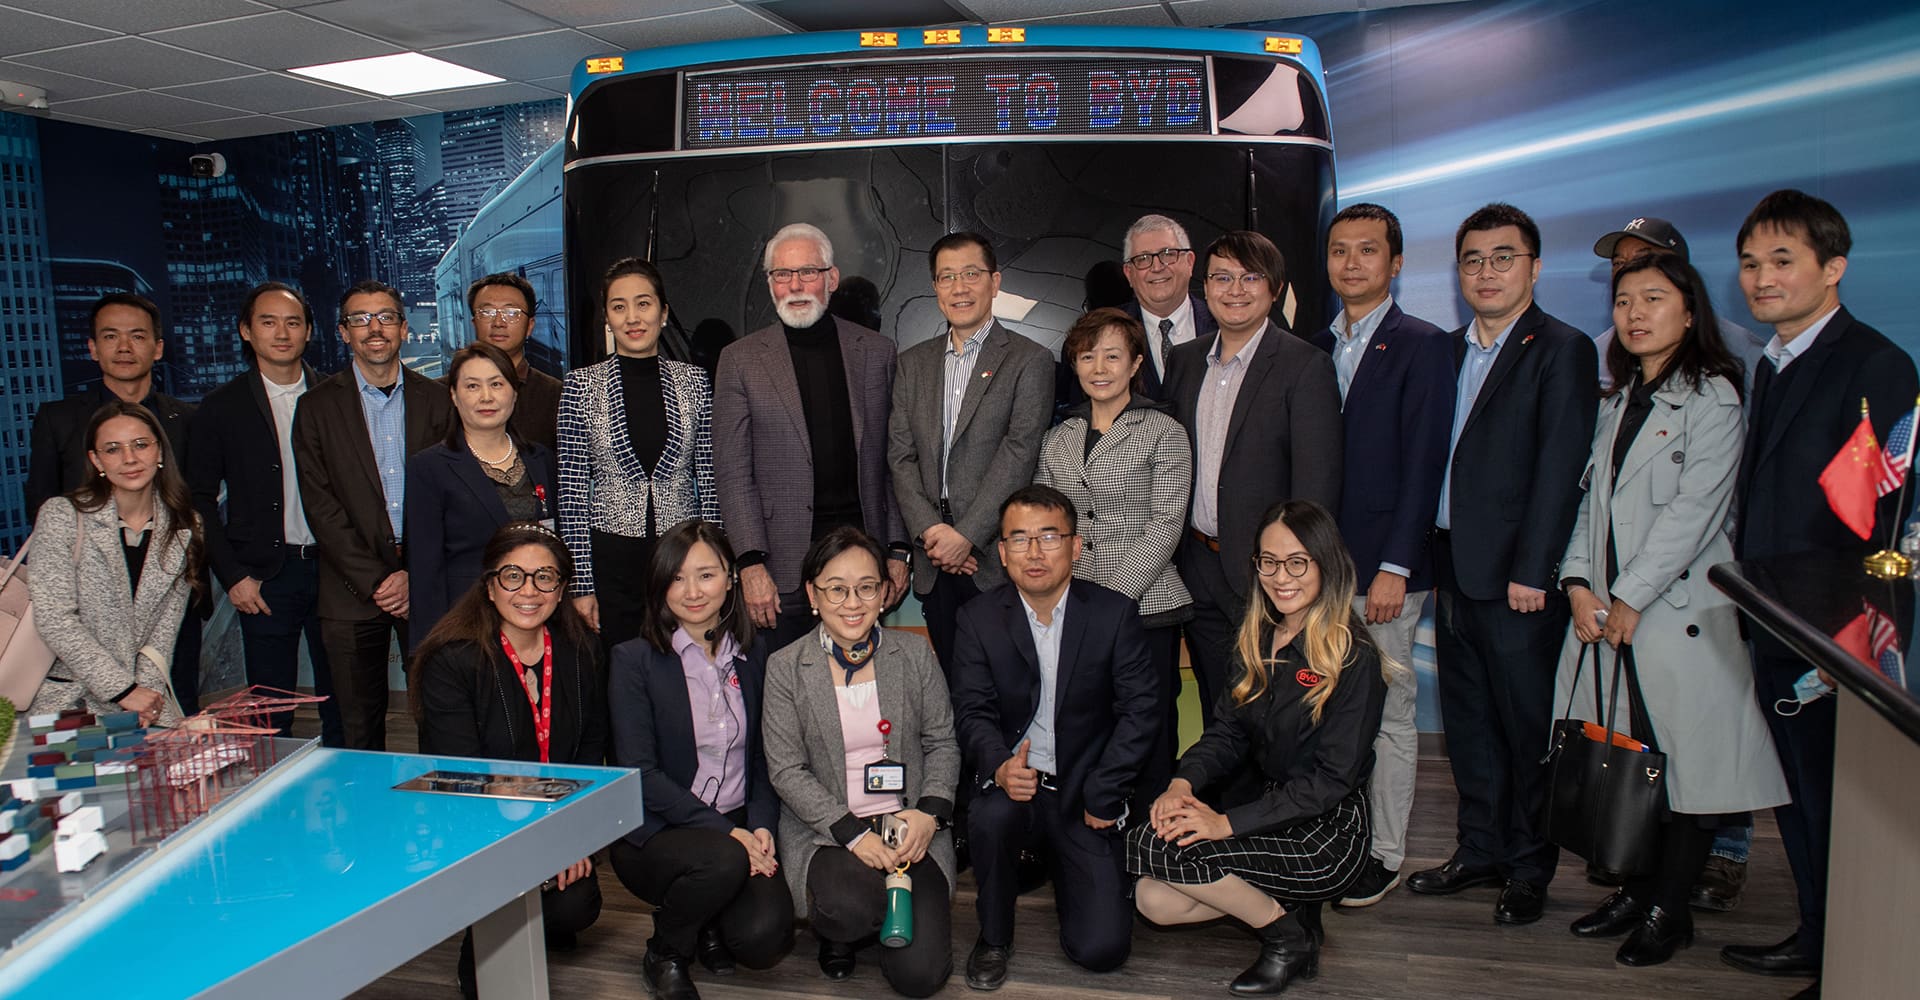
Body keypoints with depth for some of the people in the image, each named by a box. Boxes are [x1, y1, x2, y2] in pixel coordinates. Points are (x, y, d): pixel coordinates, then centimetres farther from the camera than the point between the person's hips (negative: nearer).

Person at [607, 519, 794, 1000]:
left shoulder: (754, 652, 7)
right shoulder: (634, 659, -5)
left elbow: (765, 756, 11)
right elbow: (639, 773, -11)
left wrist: (761, 826, -7)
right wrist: (723, 830, -19)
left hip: (739, 829, 3)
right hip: (656, 832, -3)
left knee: (764, 937, -22)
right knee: (723, 861, -34)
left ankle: (709, 925, 16)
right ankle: (665, 951, -1)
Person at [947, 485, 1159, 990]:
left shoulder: (1115, 613, -5)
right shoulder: (979, 618, -2)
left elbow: (1141, 708, -6)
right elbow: (972, 711, -7)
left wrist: (1102, 793, -12)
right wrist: (1000, 766, -28)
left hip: (1084, 790, 0)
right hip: (1014, 781, 0)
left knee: (1102, 948, -9)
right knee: (990, 815, -36)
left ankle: (1062, 864, 26)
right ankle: (994, 937, -6)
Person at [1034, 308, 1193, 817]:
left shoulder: (1164, 432, 1)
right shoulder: (1058, 438, 14)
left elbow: (1165, 525, -7)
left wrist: (1113, 597, -14)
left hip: (1144, 607, -3)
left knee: (1149, 735, -1)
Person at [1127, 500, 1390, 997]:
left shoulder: (1354, 658, -16)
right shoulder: (1257, 639, 6)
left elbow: (1332, 779, -19)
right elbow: (1227, 732, 7)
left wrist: (1227, 822, -24)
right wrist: (1183, 782, -15)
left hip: (1326, 831, -7)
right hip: (1270, 812, 7)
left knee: (1153, 846, -21)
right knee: (1153, 900, -12)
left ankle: (1288, 935, -2)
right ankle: (1282, 905, 6)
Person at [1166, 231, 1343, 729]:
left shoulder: (1304, 366, -9)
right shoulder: (1184, 360, 9)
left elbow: (1317, 483, -12)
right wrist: (1173, 556, 7)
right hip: (1198, 570, 5)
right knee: (1216, 714, 15)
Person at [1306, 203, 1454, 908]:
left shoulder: (1421, 345, -4)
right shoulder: (1317, 348, 14)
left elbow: (1423, 462, -10)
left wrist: (1394, 567, -15)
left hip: (1381, 568, -5)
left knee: (1388, 714, 3)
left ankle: (1384, 854, 15)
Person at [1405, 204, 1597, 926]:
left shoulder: (1562, 350, -6)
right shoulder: (1450, 351, 15)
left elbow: (1560, 469, -12)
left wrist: (1532, 570, -17)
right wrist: (1427, 557, 9)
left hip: (1516, 576, -6)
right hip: (1453, 566, 7)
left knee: (1527, 724, 4)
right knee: (1467, 719, 14)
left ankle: (1528, 866, 18)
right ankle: (1481, 848, 27)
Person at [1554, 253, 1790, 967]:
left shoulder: (1713, 398, -5)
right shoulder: (1618, 400, 16)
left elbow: (1694, 510, -13)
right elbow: (1591, 497, 12)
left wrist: (1630, 599, -14)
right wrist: (1580, 582, -1)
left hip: (1681, 610, -6)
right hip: (1606, 611, 6)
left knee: (1687, 760, 0)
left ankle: (1668, 909, 10)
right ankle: (1636, 891, 20)